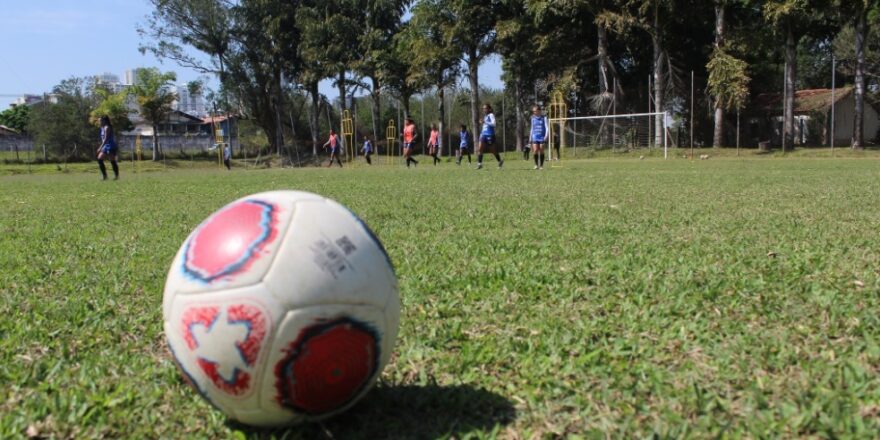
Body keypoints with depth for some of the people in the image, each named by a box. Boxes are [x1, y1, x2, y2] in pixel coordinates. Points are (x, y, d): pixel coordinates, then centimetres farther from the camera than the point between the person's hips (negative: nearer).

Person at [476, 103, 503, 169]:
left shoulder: (491, 115, -9)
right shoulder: (485, 116, 15)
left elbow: (493, 124, -22)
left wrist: (485, 122, -28)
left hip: (490, 135, -7)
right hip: (484, 134, 7)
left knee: (493, 150, 5)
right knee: (480, 149, -9)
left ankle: (500, 161, 28)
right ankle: (479, 164, -11)